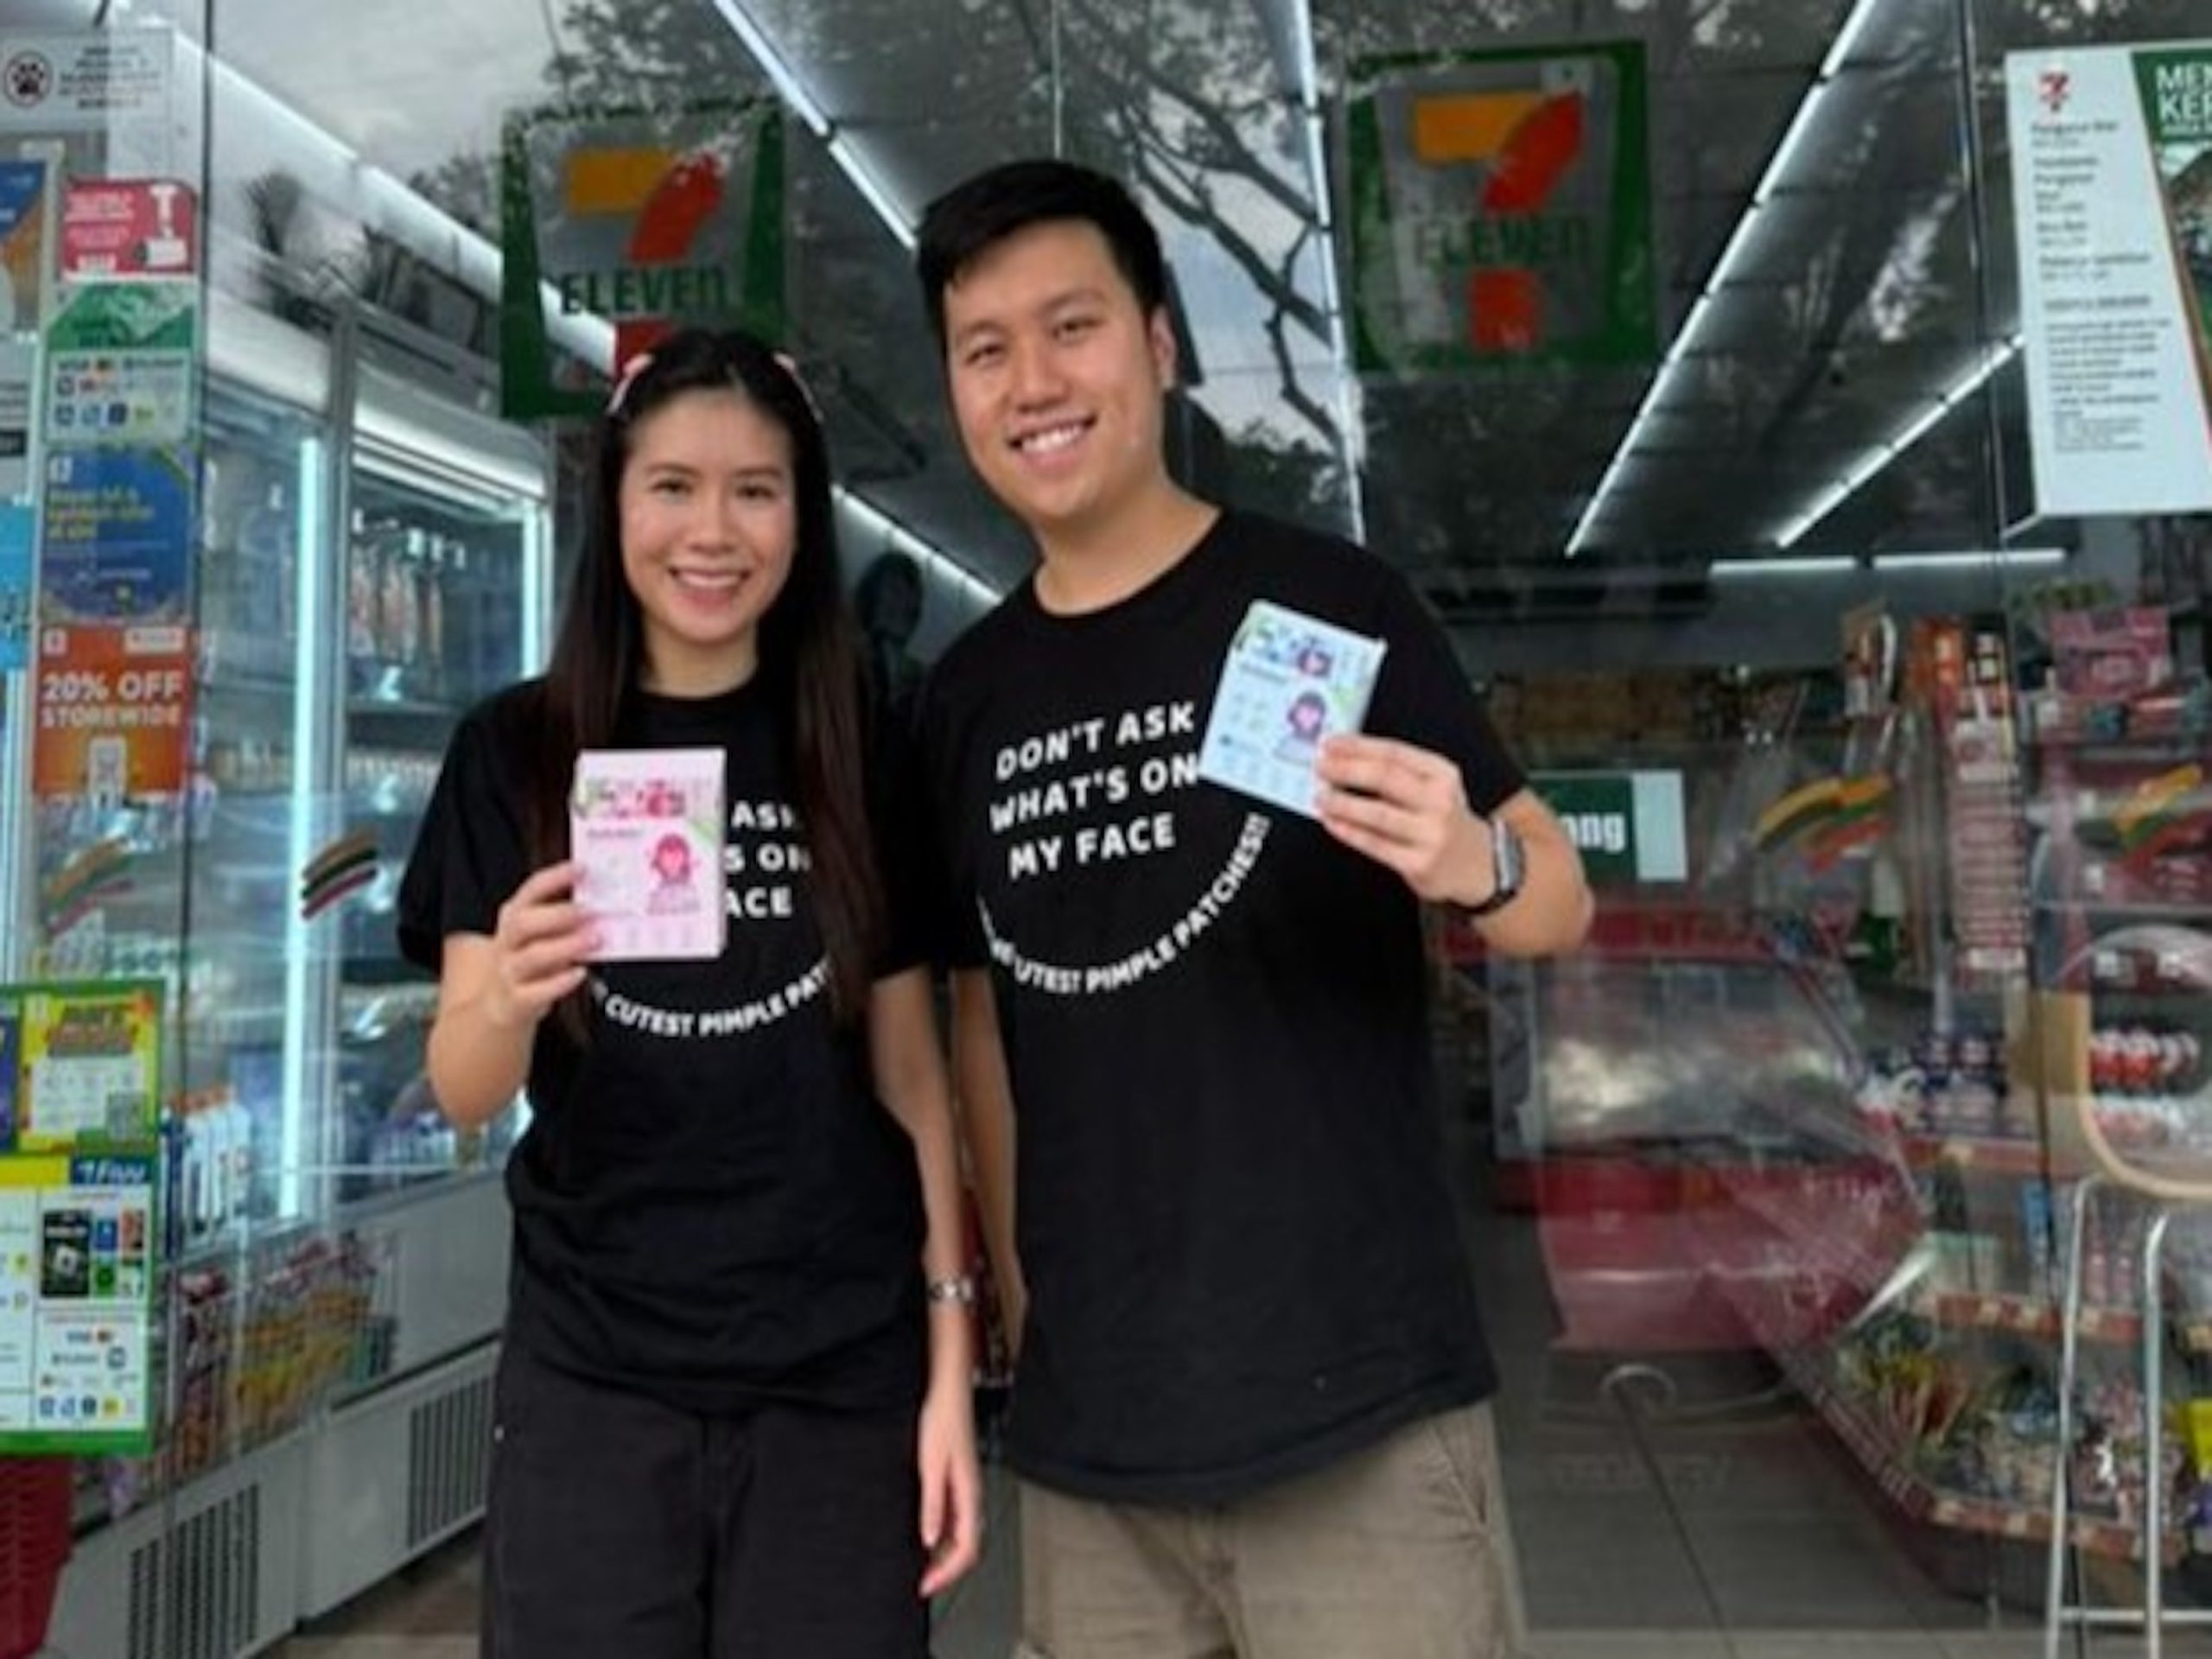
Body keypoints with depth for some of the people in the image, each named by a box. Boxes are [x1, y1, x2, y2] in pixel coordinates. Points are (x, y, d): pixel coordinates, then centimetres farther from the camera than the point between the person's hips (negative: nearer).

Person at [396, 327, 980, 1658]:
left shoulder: (860, 763, 1)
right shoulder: (518, 751, -1)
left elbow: (911, 1074, 4)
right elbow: (464, 1091, -6)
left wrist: (950, 1361, -1)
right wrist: (508, 998, -29)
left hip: (841, 1379, 1)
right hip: (593, 1376, 0)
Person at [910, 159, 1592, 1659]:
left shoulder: (1327, 602, -6)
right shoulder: (965, 698, 7)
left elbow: (1561, 901, -4)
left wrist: (1472, 865, -26)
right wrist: (1019, 1310, 12)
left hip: (1356, 1404, -4)